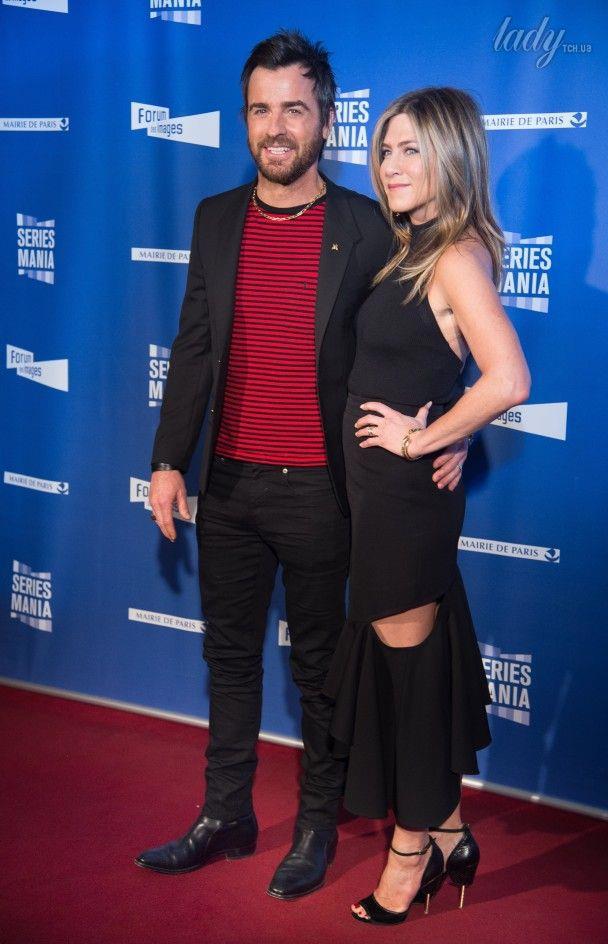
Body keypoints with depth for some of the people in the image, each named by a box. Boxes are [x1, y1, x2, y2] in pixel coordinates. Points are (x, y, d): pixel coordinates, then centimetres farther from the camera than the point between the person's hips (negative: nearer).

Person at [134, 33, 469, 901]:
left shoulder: (368, 228, -7)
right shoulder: (216, 219, 4)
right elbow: (193, 347, 6)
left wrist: (448, 432, -16)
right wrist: (169, 460, 3)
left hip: (318, 489, -4)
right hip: (229, 482, 4)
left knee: (319, 664, 10)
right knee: (230, 654, 15)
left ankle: (318, 824, 26)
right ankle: (225, 819, 30)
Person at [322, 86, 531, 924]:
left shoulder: (456, 257, -17)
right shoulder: (414, 250, 10)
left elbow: (508, 381, -29)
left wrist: (421, 439, -18)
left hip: (406, 495, -9)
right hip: (383, 492, 9)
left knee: (408, 667, 5)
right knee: (419, 664, 17)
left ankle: (413, 852, 23)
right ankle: (447, 834, 31)